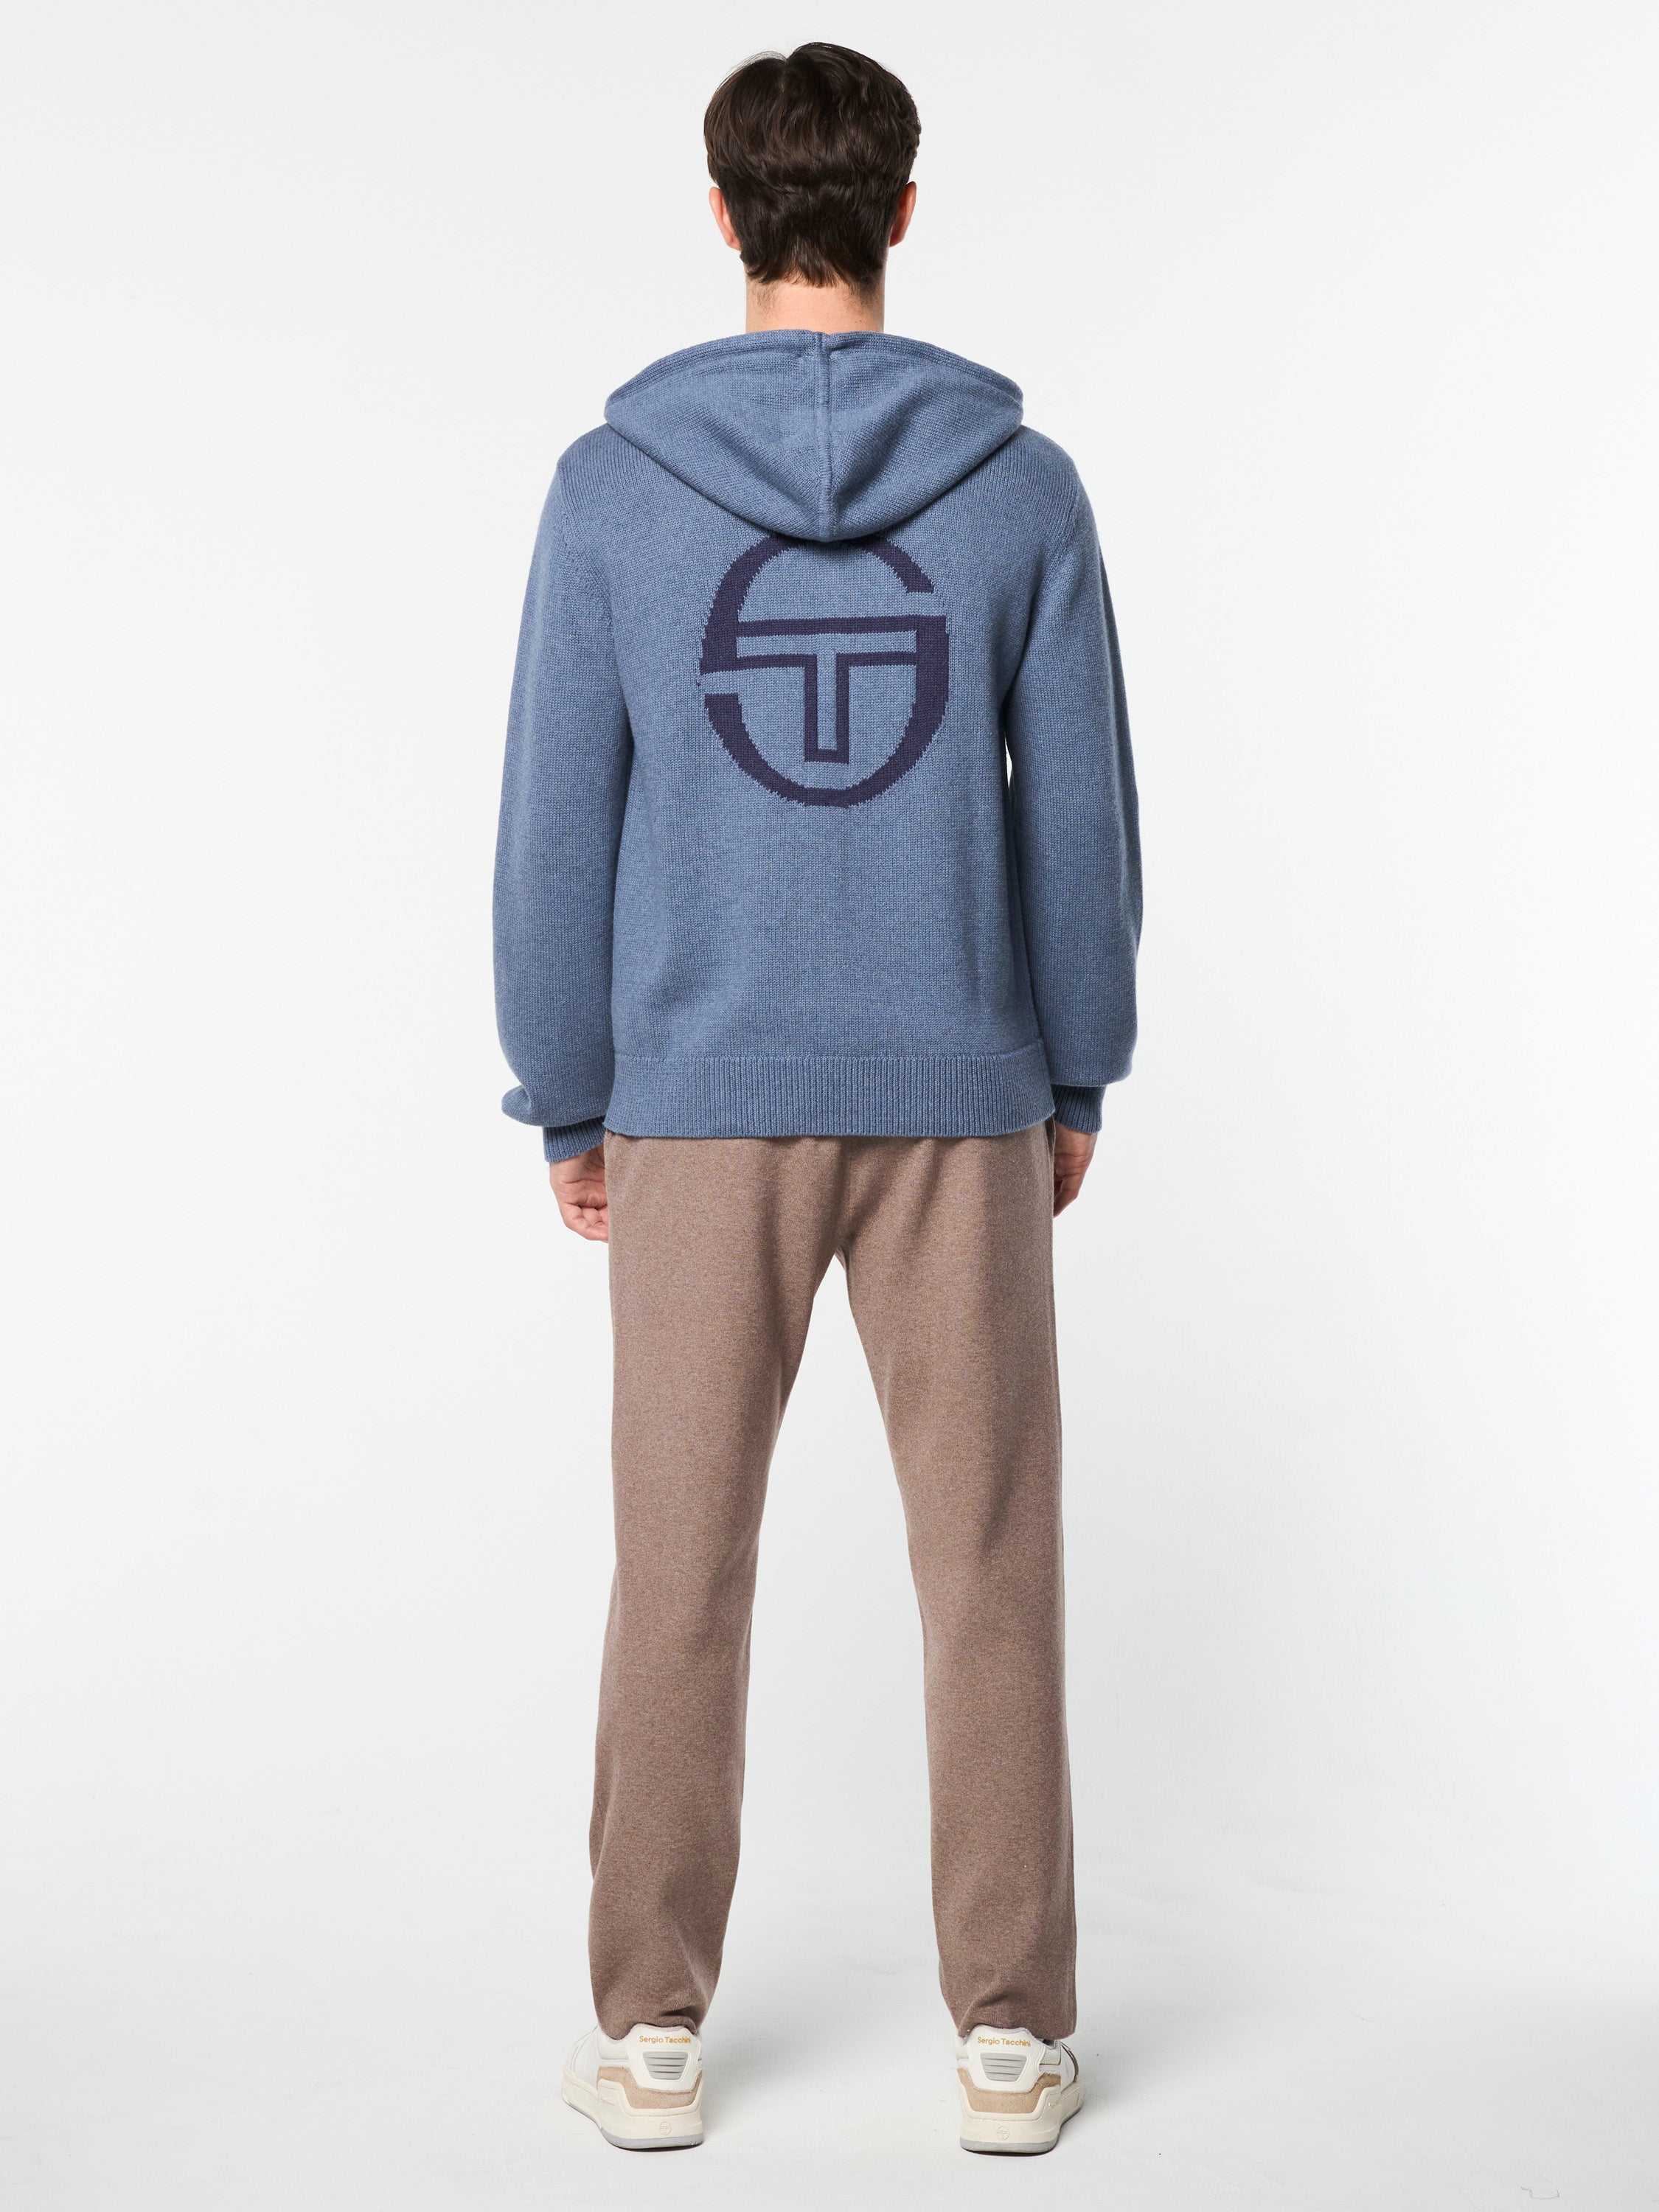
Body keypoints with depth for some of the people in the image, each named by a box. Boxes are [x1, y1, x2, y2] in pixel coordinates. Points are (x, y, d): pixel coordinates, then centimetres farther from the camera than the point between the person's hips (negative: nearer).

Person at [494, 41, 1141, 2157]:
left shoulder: (610, 489, -4)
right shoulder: (1020, 485, -3)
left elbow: (556, 831, -3)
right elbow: (1081, 814, 0)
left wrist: (567, 1106, 8)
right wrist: (1079, 1082, 12)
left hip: (704, 1110, 0)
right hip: (956, 1105, 0)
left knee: (682, 1575, 10)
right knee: (990, 1571, 9)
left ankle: (654, 2030, 17)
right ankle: (1010, 2037, 15)